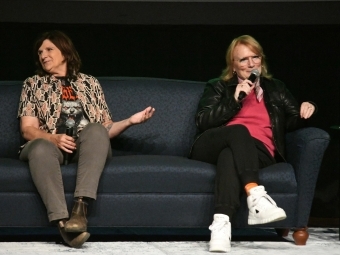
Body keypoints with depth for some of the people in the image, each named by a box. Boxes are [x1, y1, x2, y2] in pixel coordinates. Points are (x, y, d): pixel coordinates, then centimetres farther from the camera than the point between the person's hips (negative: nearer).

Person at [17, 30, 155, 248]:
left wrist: (130, 121, 1)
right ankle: (62, 223, -54)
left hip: (88, 146, 1)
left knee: (94, 129, -35)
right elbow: (28, 130, 8)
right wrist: (54, 138, -12)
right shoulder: (34, 84, 21)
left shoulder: (90, 83, 25)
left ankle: (80, 207, -48)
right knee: (40, 148, -38)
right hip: (50, 143, -1)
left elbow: (105, 128, 20)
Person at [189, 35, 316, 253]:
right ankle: (255, 196, -57)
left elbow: (292, 122, 21)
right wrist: (234, 100, -2)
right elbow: (202, 122, 7)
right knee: (238, 130, -36)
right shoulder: (218, 88, 23)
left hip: (257, 151, 0)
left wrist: (305, 111, -2)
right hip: (212, 147, 0)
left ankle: (222, 222, -61)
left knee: (230, 155, -38)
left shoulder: (276, 89, 28)